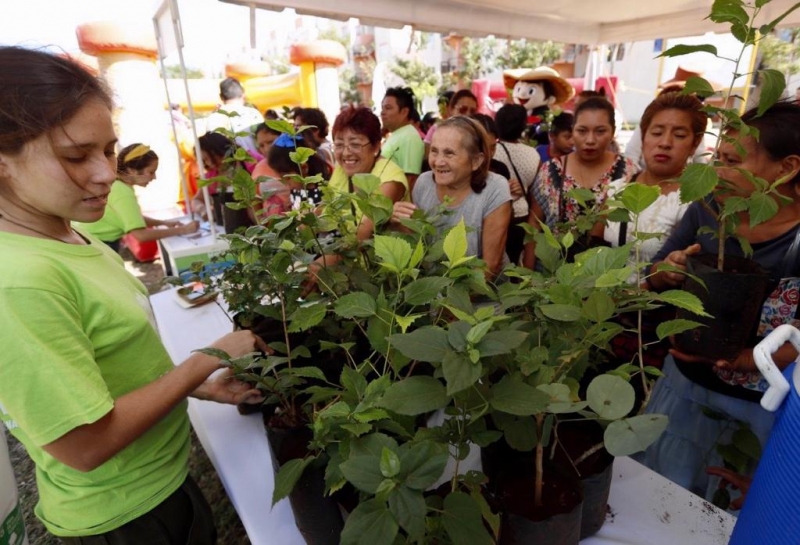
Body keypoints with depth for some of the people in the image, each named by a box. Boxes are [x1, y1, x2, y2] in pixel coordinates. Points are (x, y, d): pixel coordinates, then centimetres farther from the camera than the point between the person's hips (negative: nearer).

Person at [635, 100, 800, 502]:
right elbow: (654, 278, 1)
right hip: (689, 378, 3)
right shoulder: (706, 210, -9)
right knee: (653, 486, 19)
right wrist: (668, 271, -20)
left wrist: (741, 359, -32)